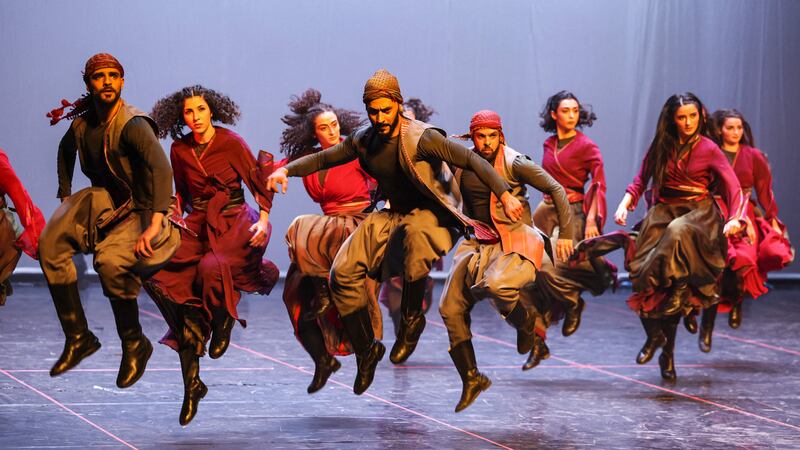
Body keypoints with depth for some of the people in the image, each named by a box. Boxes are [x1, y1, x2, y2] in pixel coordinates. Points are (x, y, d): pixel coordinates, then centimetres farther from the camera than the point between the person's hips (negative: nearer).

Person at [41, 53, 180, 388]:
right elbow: (66, 150, 28)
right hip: (106, 202, 8)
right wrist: (65, 197, 19)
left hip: (143, 212, -8)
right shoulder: (82, 124, 3)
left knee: (111, 261, -35)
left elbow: (161, 169, -36)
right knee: (51, 242, -14)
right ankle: (78, 337, -7)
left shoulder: (132, 125, -22)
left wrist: (154, 225, -45)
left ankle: (134, 344, -12)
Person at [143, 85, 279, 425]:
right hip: (196, 225, 4)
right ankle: (191, 384, -9)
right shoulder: (180, 150, 6)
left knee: (212, 268, -37)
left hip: (232, 222, -4)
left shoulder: (231, 143, -6)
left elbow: (258, 182, -1)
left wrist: (264, 219, -13)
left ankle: (223, 322, 1)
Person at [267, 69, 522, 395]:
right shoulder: (364, 142, -1)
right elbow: (324, 158, 10)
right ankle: (366, 350, 7)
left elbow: (471, 160, -22)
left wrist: (504, 196, -31)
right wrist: (287, 170, -7)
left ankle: (412, 319, -26)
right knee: (343, 273, -10)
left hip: (430, 213, -6)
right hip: (392, 215, 6)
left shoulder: (421, 138, -20)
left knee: (414, 231, -44)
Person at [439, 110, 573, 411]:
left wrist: (566, 233, -11)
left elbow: (556, 189, -8)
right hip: (479, 244, 6)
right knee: (450, 308, -2)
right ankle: (471, 379, 10)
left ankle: (527, 319, -2)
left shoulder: (514, 164, -11)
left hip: (516, 241, -6)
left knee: (495, 284, -36)